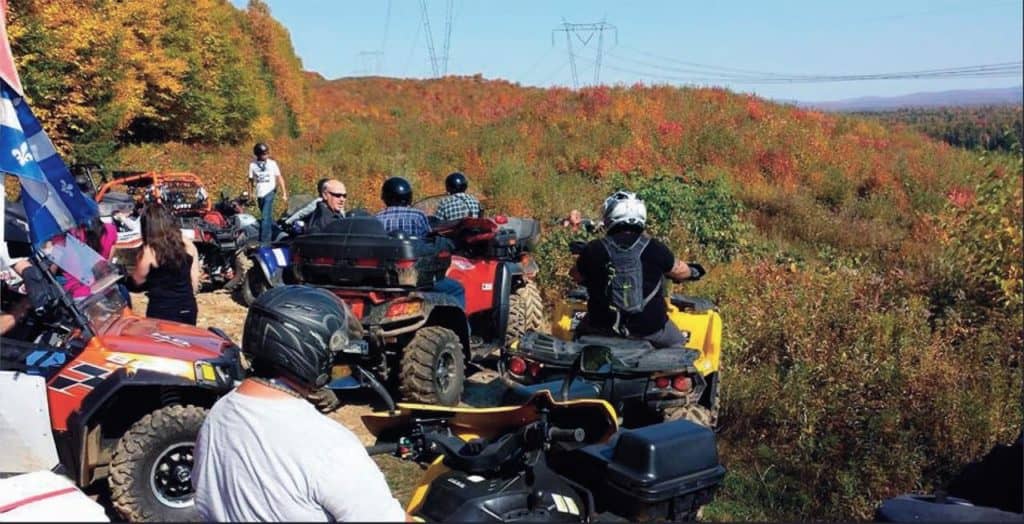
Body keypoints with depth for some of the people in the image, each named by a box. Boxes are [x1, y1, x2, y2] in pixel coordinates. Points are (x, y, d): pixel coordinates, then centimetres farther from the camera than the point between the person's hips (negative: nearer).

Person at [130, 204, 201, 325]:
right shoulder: (188, 245, -3)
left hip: (161, 311, -4)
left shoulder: (148, 252, -13)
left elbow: (138, 280, 2)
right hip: (187, 308, 4)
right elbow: (195, 280, 4)